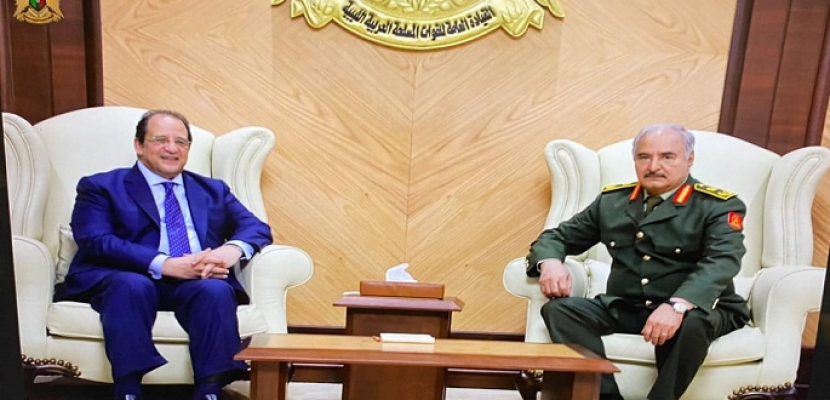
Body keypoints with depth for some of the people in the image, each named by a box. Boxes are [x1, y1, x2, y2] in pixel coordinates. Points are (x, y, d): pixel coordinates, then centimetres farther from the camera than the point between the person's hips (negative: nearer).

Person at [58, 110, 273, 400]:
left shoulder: (213, 190, 24)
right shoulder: (100, 187, 14)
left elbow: (257, 227, 12)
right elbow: (95, 242, -3)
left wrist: (233, 248, -14)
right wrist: (164, 264, -19)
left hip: (198, 283, 2)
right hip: (124, 281, -1)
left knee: (216, 289, -32)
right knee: (133, 285, -35)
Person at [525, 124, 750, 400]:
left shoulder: (719, 206, -2)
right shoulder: (611, 200, 10)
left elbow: (722, 262, -19)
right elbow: (557, 237, 12)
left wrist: (678, 306, -39)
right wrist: (550, 261, -13)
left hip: (696, 310, -2)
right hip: (624, 308, 3)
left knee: (691, 322, -37)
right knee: (558, 309, -21)